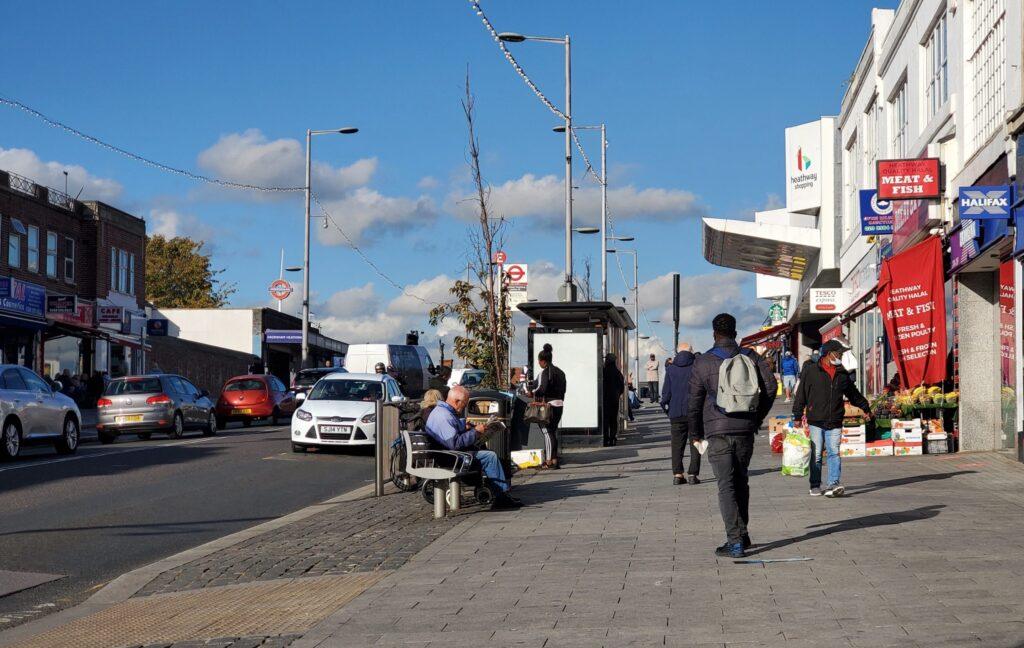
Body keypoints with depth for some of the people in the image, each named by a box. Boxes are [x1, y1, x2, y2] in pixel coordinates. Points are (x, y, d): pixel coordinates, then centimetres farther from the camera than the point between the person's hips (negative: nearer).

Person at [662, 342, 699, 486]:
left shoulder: (670, 368, 4)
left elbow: (666, 392, 4)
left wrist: (667, 410, 14)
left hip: (676, 413, 2)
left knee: (677, 444, 8)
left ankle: (677, 474, 4)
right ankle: (692, 474, -2)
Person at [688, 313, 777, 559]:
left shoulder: (703, 363, -3)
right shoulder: (750, 357, 5)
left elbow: (694, 401, -2)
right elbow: (771, 386, -1)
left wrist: (696, 432, 9)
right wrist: (758, 417, 9)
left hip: (718, 432, -3)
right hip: (745, 430, 3)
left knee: (726, 486, -3)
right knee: (741, 482, 18)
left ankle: (735, 542, -9)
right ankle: (742, 534, 23)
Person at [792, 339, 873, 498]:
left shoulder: (842, 374, 12)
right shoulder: (811, 372, 0)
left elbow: (854, 394, 26)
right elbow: (801, 395, 0)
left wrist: (866, 408, 33)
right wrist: (797, 416, -4)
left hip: (834, 423, 3)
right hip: (816, 421, -3)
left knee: (834, 453, -6)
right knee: (816, 455, 1)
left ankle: (833, 484, -10)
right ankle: (815, 486, 10)